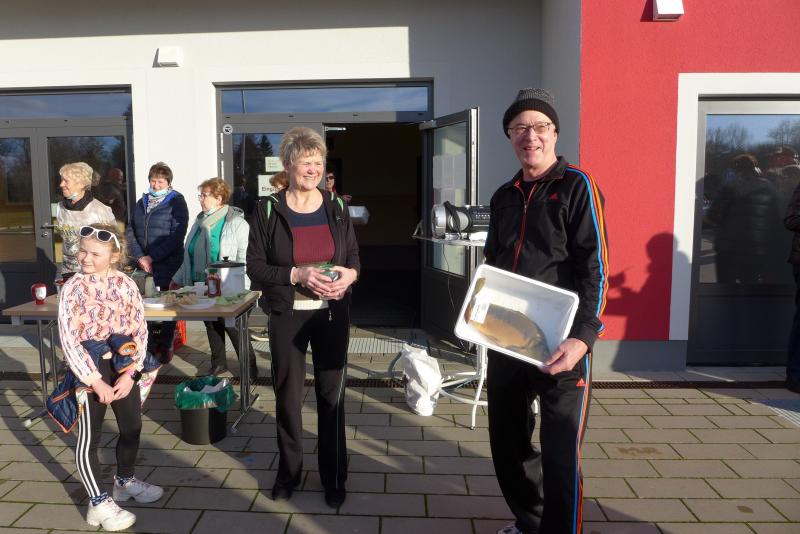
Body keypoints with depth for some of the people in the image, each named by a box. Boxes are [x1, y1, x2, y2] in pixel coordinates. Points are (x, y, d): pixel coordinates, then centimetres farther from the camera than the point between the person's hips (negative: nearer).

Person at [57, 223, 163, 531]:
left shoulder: (126, 285, -3)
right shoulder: (73, 287, -11)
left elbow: (140, 331, -3)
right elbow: (69, 340, -14)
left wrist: (130, 374, -12)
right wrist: (95, 380, -17)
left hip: (123, 367, 4)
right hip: (88, 370, -4)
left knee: (132, 427, 17)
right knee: (89, 438, 5)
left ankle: (125, 481, 41)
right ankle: (99, 503, 19)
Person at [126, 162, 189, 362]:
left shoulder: (176, 201, -1)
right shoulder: (142, 202, 15)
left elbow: (177, 235, -10)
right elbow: (130, 231, 10)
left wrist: (152, 257, -12)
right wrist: (140, 257, -5)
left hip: (167, 265, -4)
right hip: (142, 265, 4)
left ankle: (166, 348, 12)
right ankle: (150, 347, 12)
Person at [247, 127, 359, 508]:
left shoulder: (336, 207, 3)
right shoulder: (269, 209, -4)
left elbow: (355, 259, 8)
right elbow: (255, 267, -6)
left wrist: (349, 275, -15)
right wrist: (297, 275, -21)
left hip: (331, 314, 1)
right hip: (287, 315, -1)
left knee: (331, 394, 8)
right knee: (287, 395, 10)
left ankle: (334, 477, 24)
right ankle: (288, 471, 31)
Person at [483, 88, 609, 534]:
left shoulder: (577, 186, -5)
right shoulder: (504, 196, 13)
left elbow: (595, 269, -12)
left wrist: (582, 337, -23)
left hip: (560, 343, -6)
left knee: (560, 457, -1)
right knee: (507, 442, 16)